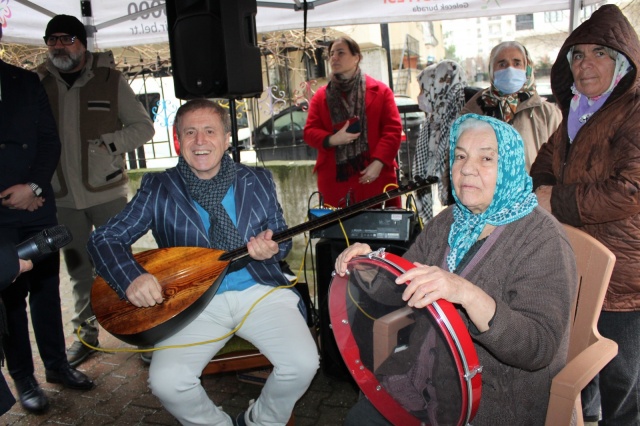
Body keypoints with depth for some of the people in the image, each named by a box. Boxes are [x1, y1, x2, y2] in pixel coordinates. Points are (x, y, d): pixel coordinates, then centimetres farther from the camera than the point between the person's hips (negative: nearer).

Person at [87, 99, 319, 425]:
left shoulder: (257, 181, 7)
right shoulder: (158, 189, 3)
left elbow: (281, 237, 13)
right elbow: (105, 238, 2)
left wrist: (271, 248, -12)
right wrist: (131, 278, -18)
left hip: (259, 290, 1)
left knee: (303, 363, -20)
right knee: (166, 381, -23)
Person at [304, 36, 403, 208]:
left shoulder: (380, 90, 7)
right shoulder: (320, 96, 12)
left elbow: (393, 129, 0)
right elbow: (309, 132, 7)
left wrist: (378, 163, -12)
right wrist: (332, 139, -14)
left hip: (375, 176, -1)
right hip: (335, 180, 1)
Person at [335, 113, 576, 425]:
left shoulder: (542, 240, -18)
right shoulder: (447, 222, 2)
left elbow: (539, 349, -27)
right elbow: (401, 284, 7)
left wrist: (467, 294, -42)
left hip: (500, 399, -5)